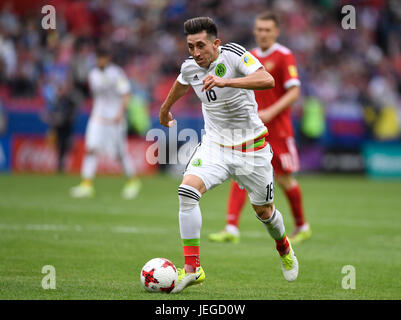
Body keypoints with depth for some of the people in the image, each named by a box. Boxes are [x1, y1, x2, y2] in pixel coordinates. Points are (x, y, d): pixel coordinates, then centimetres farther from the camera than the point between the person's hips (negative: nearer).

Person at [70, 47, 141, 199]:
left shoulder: (116, 73, -9)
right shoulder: (93, 74, 9)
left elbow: (125, 95, -10)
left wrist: (120, 114, -18)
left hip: (115, 118, -5)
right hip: (98, 117, 5)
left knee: (121, 153, 1)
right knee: (91, 149, -10)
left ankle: (133, 181, 22)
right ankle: (87, 185, -11)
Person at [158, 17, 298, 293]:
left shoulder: (234, 54, -19)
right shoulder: (190, 67, -4)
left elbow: (268, 80, -35)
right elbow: (181, 84, 22)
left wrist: (226, 81, -46)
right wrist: (165, 109, 39)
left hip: (251, 145, -3)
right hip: (215, 144, 3)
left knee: (264, 211, 10)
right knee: (188, 190, -23)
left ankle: (284, 248, 46)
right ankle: (192, 268, -21)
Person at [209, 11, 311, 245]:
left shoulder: (284, 56, -7)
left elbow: (294, 92, -14)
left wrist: (270, 112, -22)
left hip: (277, 127, -5)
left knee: (284, 178, 3)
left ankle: (302, 226, 24)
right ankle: (231, 229, -15)